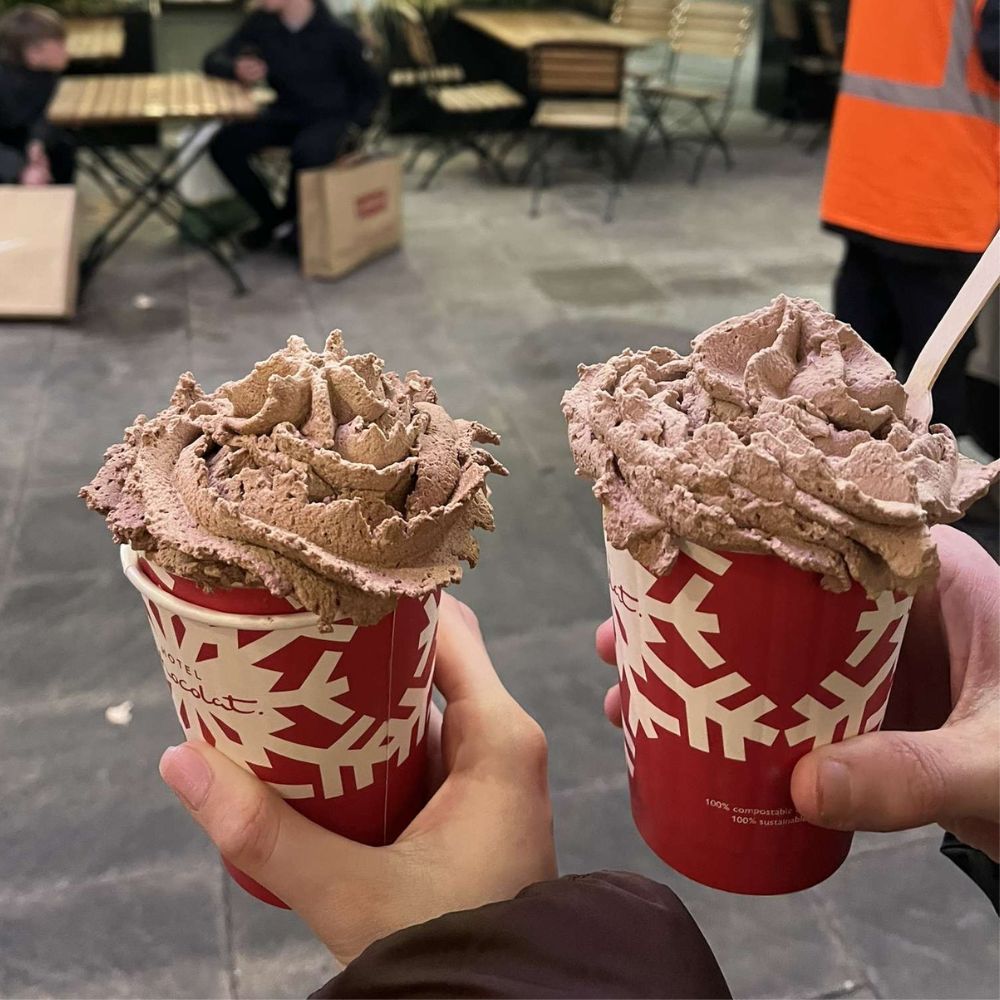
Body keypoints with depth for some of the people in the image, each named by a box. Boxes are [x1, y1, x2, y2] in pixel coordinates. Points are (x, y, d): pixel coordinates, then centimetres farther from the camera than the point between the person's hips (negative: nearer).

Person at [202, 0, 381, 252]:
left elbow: (370, 86, -2)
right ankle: (271, 215, 4)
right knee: (224, 144, -18)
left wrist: (352, 126, -15)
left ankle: (296, 218, -5)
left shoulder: (335, 32, -13)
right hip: (285, 115, 5)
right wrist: (236, 69, -21)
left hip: (330, 118, -4)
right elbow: (214, 60, 2)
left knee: (307, 153, -38)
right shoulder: (262, 22, -3)